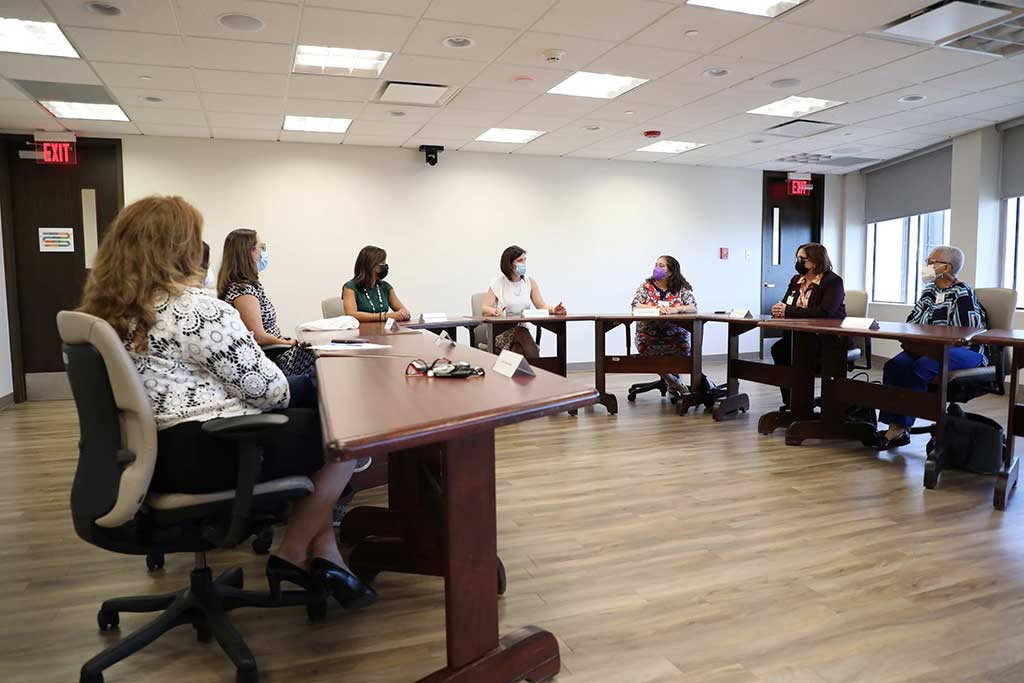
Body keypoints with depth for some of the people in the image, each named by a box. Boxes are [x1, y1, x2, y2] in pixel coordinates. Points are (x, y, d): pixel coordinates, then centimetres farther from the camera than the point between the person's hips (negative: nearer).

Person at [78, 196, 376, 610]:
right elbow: (268, 390, -16)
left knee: (304, 420, 22)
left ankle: (325, 556, 18)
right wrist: (284, 393, 7)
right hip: (210, 452, -10)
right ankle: (293, 555, 14)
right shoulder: (194, 309, -18)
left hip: (154, 452, 10)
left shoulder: (105, 309, 10)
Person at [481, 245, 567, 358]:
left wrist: (553, 310, -18)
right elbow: (484, 308, -8)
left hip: (522, 329, 3)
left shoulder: (530, 282, 9)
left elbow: (542, 306, 5)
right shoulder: (498, 283, -1)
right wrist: (494, 311, -32)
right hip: (500, 331, -2)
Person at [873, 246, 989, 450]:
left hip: (965, 351, -7)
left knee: (919, 369, -32)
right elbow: (912, 321, 16)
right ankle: (894, 428, -25)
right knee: (894, 365, -20)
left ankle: (902, 429, -24)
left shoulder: (962, 293, -9)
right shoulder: (929, 290, 14)